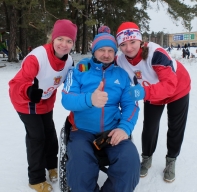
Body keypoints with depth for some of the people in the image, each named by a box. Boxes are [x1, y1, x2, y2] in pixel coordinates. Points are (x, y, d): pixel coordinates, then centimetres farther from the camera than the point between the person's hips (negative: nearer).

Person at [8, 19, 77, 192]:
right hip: (26, 102, -6)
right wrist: (29, 91, -55)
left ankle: (51, 166, 39)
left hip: (46, 102, 6)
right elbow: (16, 83, -37)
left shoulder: (69, 61, -15)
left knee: (50, 134, 14)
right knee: (36, 136, -6)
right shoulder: (37, 57, -36)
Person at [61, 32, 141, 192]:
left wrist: (125, 128, -17)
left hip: (113, 130, 2)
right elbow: (67, 100, -11)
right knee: (79, 163, -30)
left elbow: (130, 105, 2)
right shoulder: (79, 70, 2)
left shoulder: (122, 74, 9)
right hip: (83, 131, -1)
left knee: (130, 159, -24)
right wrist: (89, 99, -32)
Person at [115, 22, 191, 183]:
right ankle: (147, 158, 33)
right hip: (153, 96, 3)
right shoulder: (121, 60, -24)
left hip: (178, 90, -3)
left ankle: (171, 160, 34)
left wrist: (143, 92, -56)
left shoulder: (155, 53, -40)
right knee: (149, 128, 6)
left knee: (176, 128, 11)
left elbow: (170, 85, -45)